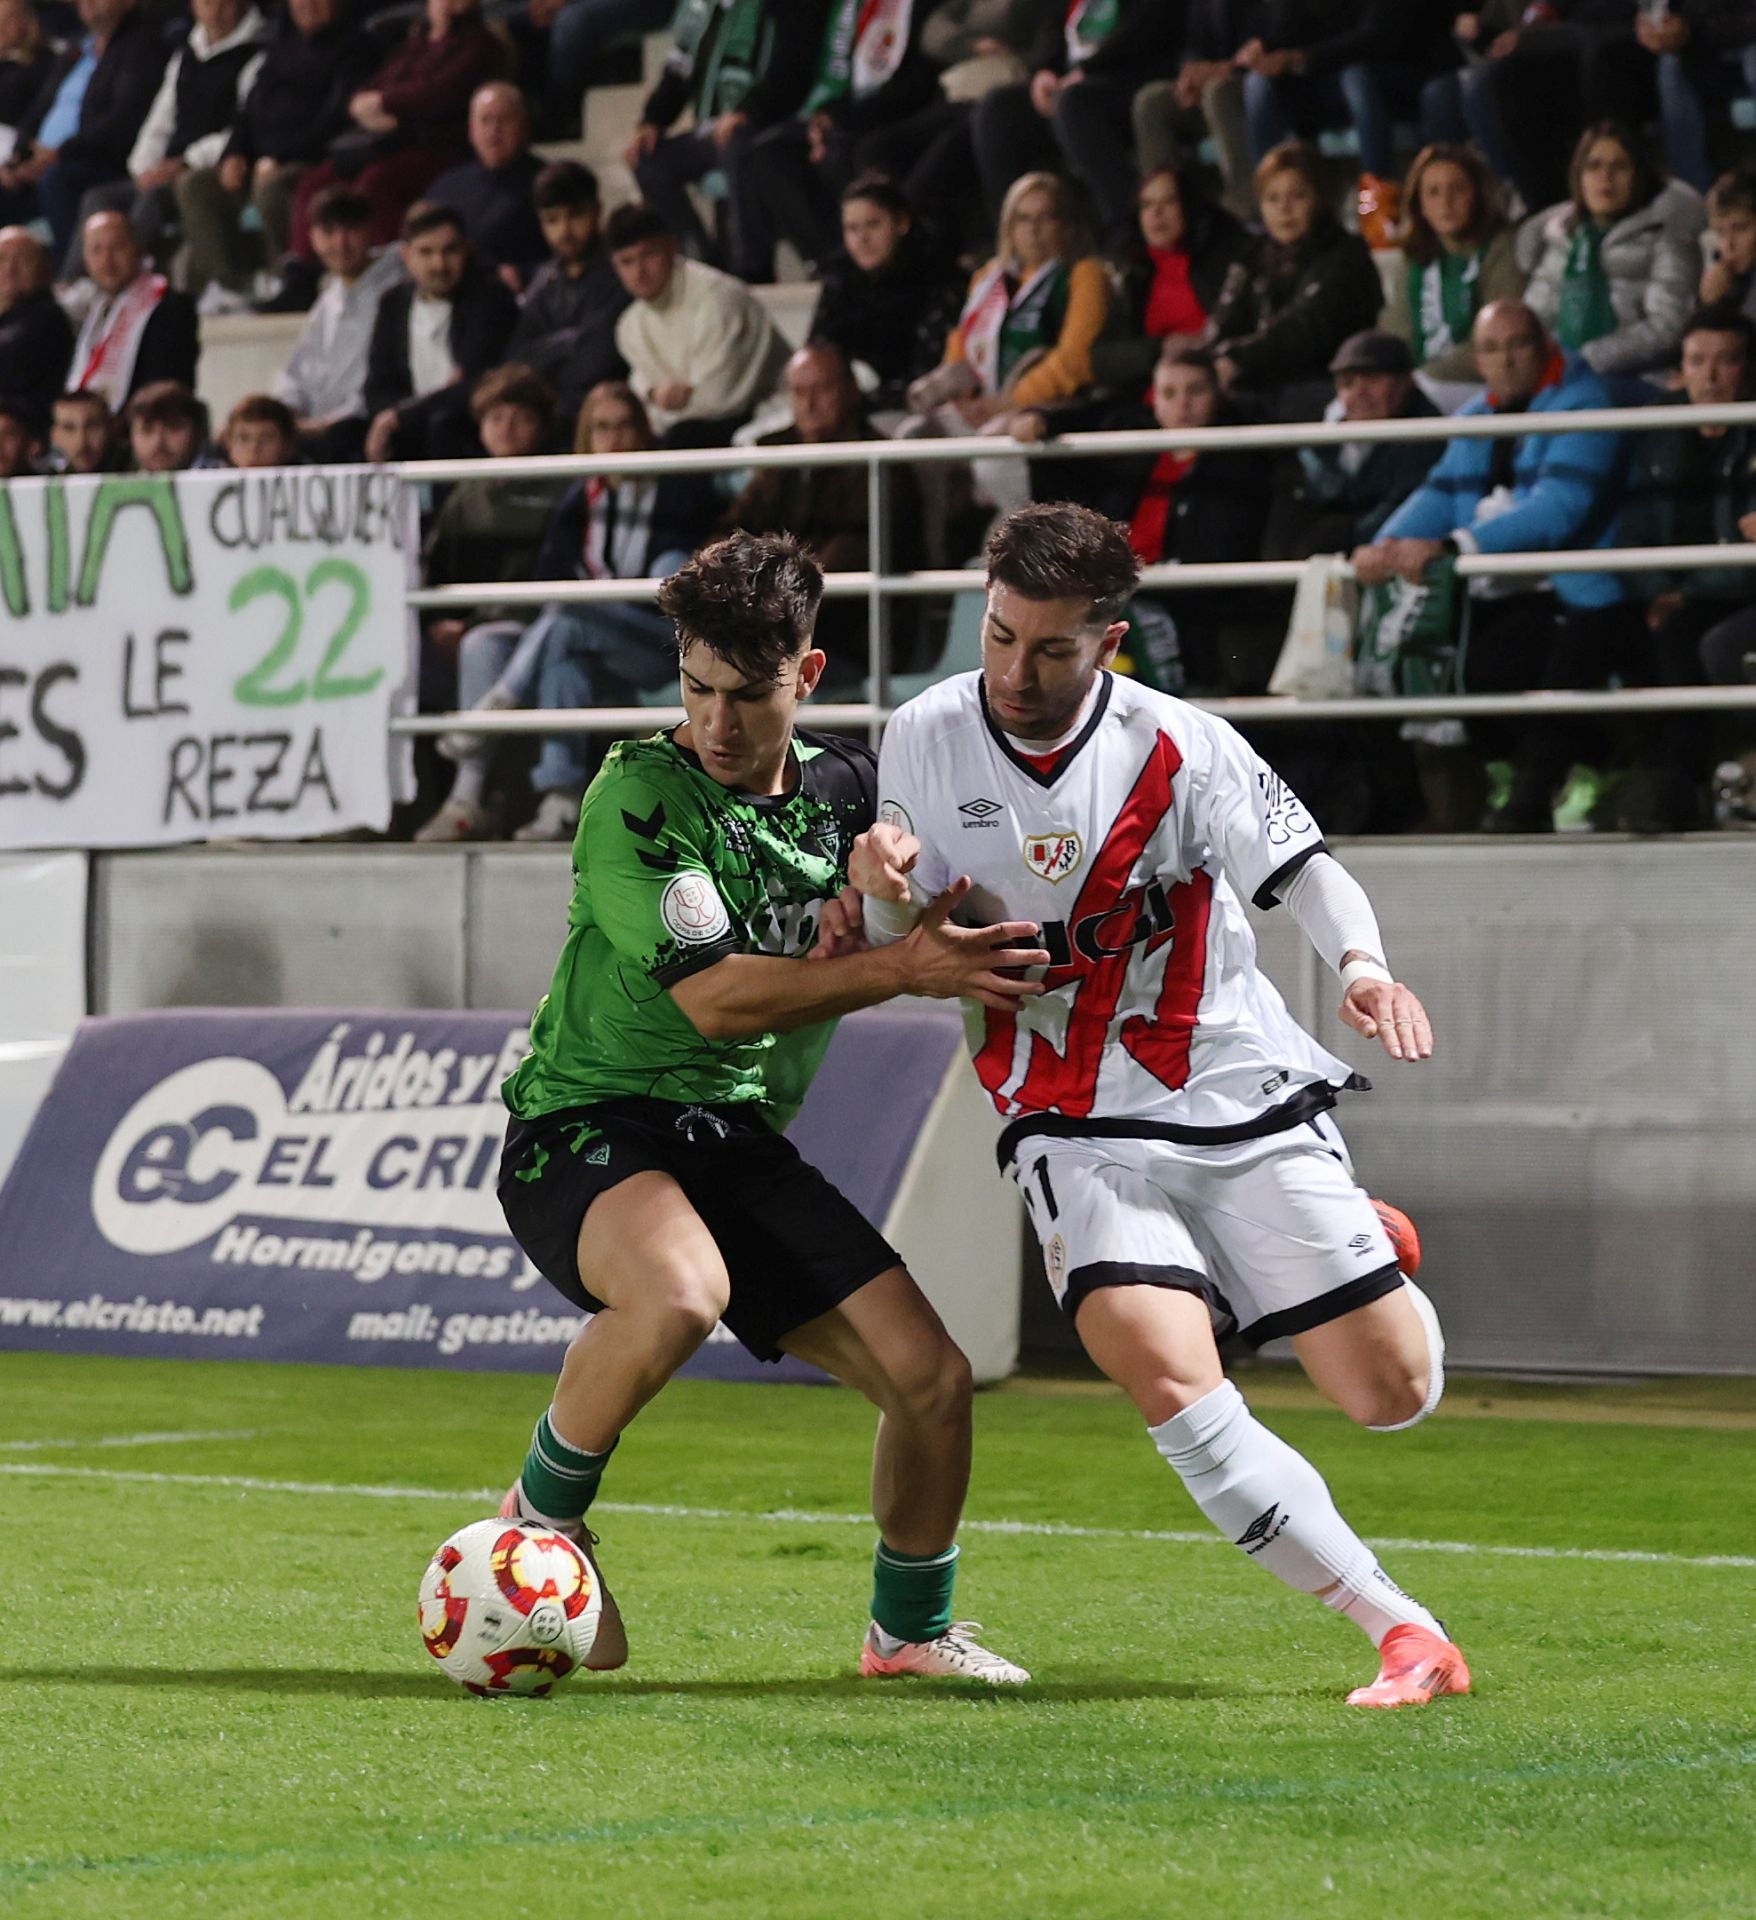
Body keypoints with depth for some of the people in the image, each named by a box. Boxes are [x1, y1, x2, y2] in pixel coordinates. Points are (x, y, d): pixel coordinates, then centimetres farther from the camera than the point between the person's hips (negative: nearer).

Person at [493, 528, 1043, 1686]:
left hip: (739, 1141, 6)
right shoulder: (635, 795, -14)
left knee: (933, 1376, -3)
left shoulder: (841, 785, 5)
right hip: (587, 1125, -6)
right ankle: (544, 1516, -11)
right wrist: (904, 969, -24)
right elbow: (715, 995, -21)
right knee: (681, 1292, -39)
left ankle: (911, 1628, 24)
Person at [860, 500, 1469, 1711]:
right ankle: (1408, 1636, -18)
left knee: (1395, 1392, -3)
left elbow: (1302, 866, -4)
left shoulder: (1180, 749, -11)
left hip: (1247, 1107, -1)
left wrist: (1363, 964, -25)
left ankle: (1370, 1252, 36)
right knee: (1174, 1389, -24)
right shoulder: (925, 739, -1)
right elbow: (909, 956, 7)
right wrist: (885, 893, -17)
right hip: (1081, 1134, 1)